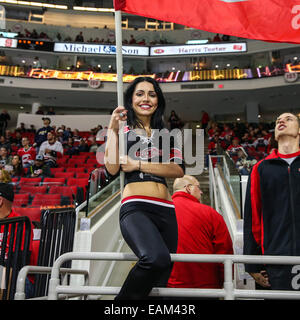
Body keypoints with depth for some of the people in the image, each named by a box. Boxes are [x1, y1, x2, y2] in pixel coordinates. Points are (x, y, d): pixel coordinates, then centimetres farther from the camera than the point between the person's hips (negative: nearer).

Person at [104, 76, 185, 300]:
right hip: (135, 207, -4)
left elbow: (179, 170, 4)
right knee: (156, 259, -32)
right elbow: (112, 168, -3)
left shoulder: (166, 134, 21)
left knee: (160, 281, 5)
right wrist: (113, 130, -5)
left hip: (166, 210, 5)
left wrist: (139, 165, -4)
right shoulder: (122, 130, 13)